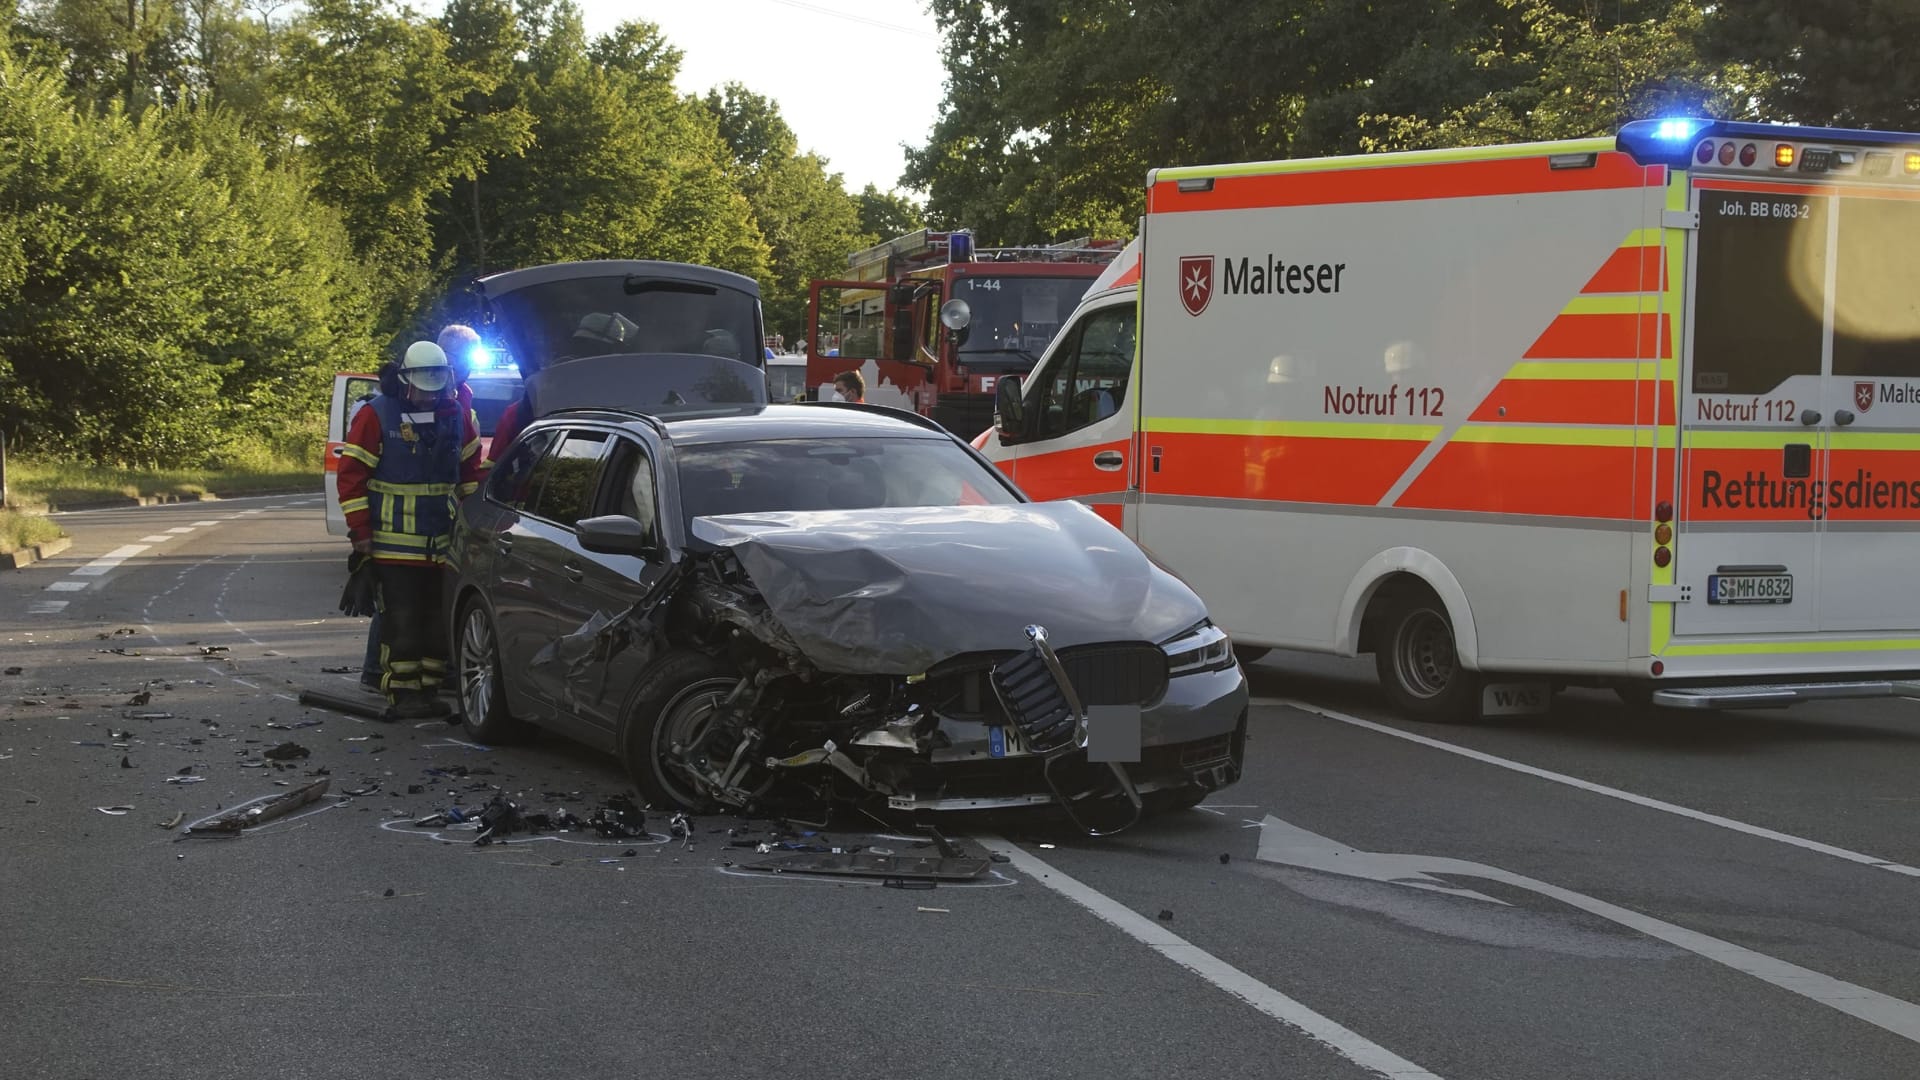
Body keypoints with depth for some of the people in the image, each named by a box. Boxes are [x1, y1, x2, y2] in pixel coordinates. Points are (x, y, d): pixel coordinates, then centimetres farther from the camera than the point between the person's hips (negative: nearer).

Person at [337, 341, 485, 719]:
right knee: (401, 620, -5)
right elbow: (351, 474, -6)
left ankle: (429, 689, 17)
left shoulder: (456, 416, 8)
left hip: (443, 542, 5)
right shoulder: (377, 415, -7)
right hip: (394, 543, -5)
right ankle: (402, 693, -1)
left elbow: (470, 469, 22)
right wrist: (360, 530, -10)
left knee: (438, 620, 8)